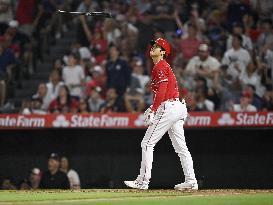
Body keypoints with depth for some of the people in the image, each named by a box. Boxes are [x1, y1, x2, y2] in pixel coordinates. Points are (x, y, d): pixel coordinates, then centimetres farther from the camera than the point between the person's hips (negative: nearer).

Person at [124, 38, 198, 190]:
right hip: (179, 108, 10)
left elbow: (162, 92, -17)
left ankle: (143, 181, -7)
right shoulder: (164, 66, 22)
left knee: (147, 143, -6)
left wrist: (153, 111, -18)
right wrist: (153, 109, 18)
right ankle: (191, 182, 6)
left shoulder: (160, 66, -8)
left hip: (168, 108, -10)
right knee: (181, 147, 9)